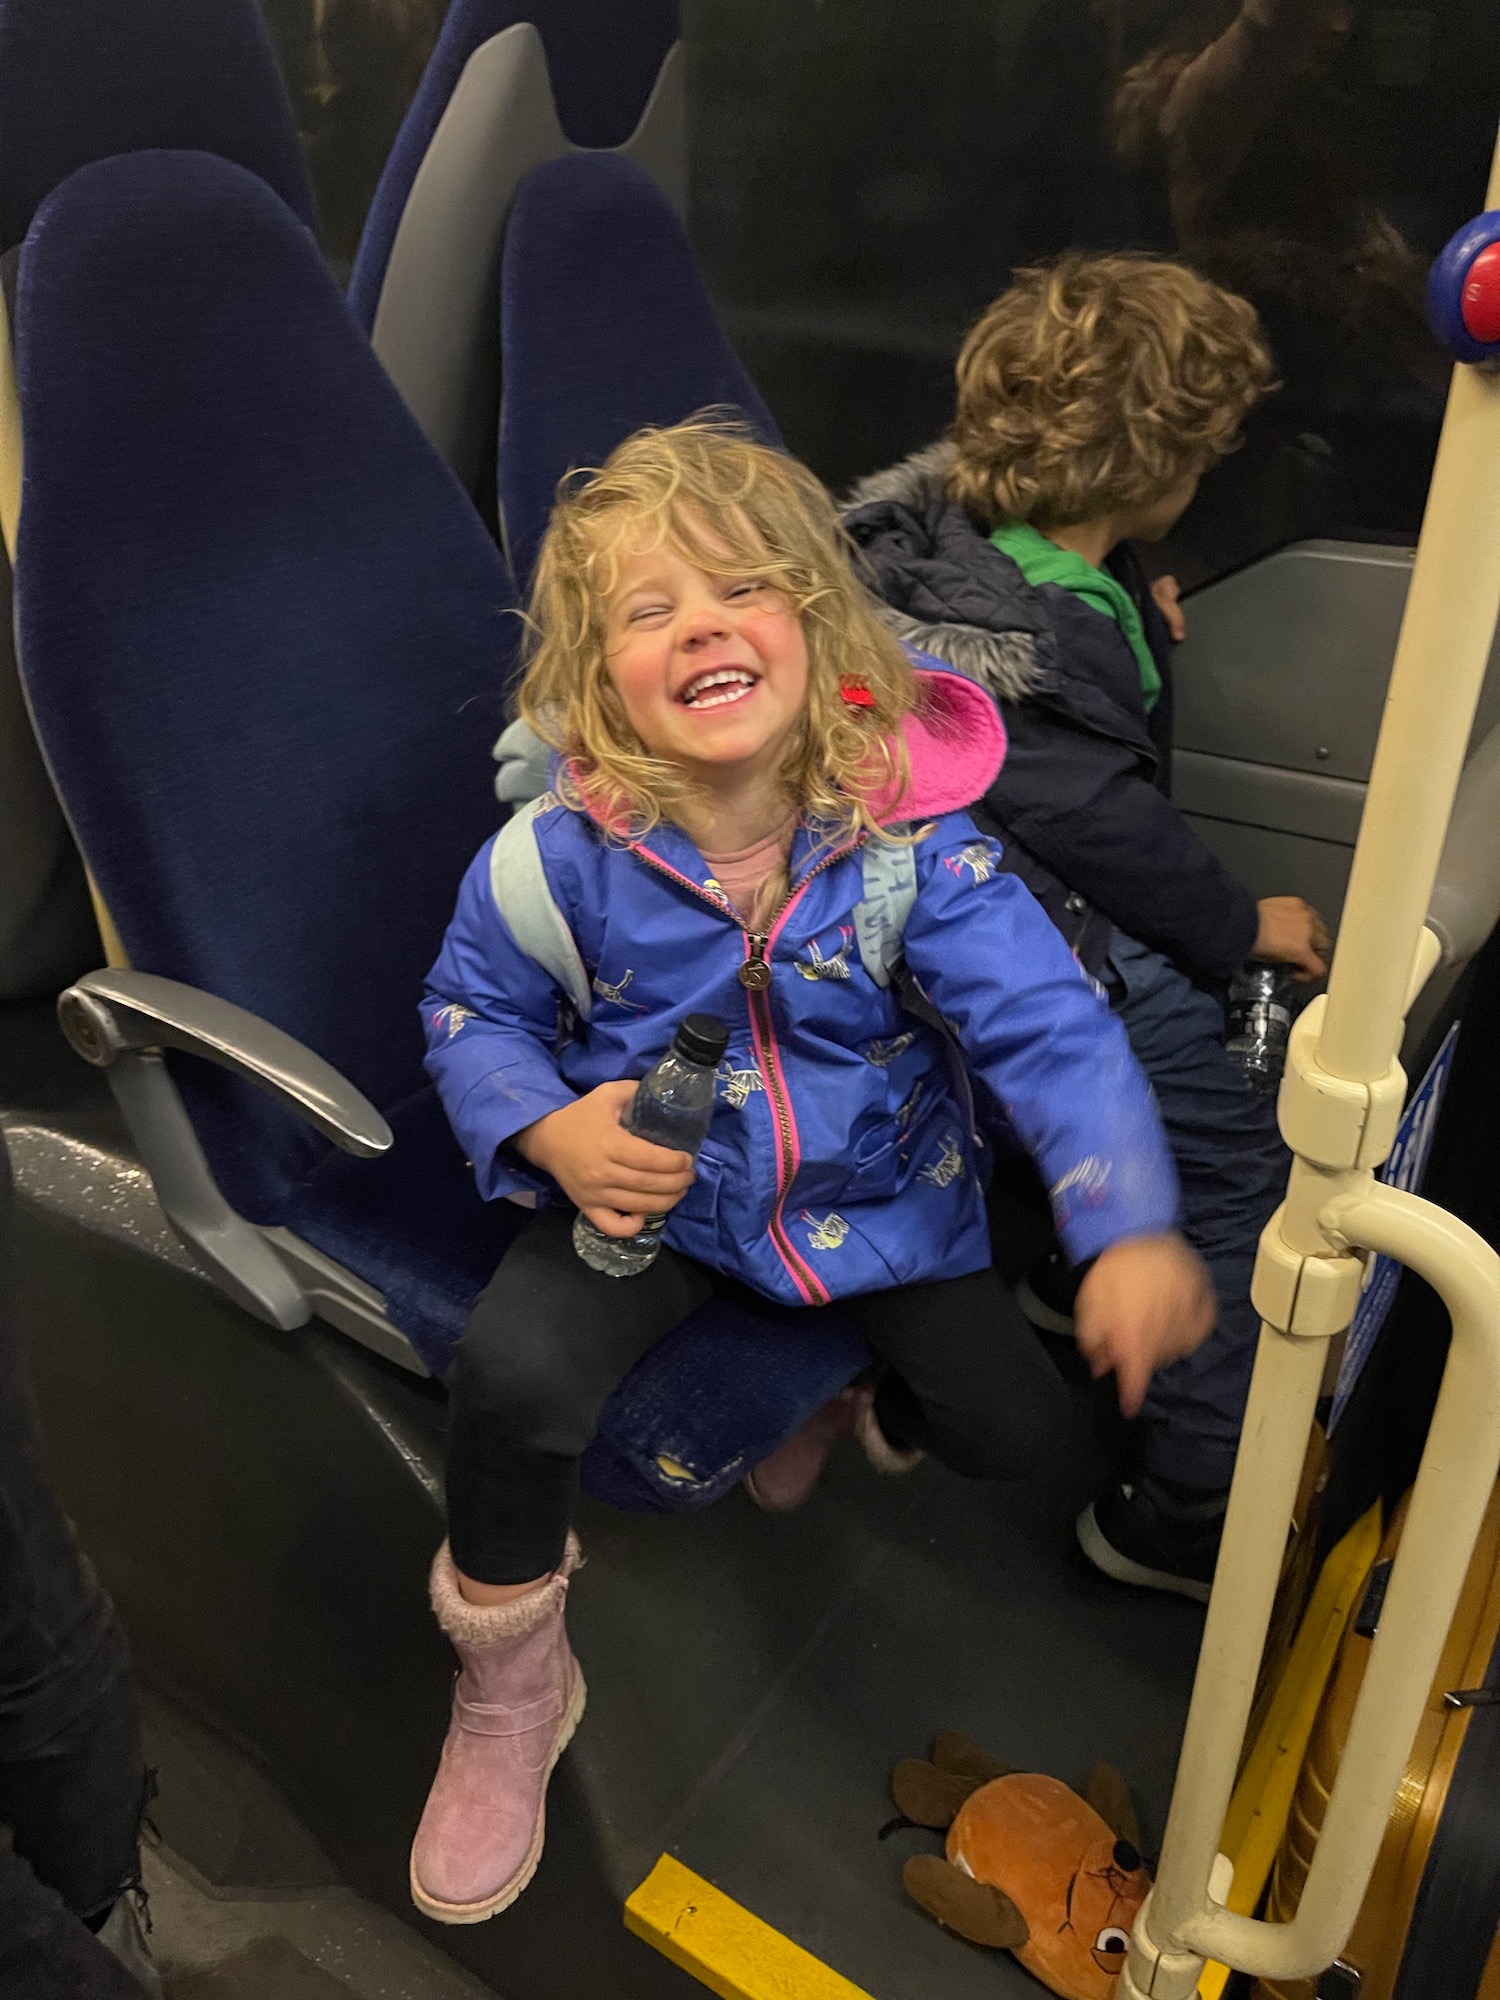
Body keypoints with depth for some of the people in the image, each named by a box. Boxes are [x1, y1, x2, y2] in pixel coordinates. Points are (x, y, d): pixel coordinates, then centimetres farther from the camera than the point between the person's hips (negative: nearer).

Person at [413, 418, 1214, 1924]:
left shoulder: (910, 835, -20)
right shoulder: (560, 856, -18)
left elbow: (1046, 1023, -23)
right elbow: (469, 1011, -2)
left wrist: (1132, 1231, -37)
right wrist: (549, 1132, -24)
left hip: (877, 1192, 2)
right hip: (649, 1186, -1)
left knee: (1013, 1431, 1)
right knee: (511, 1370, -26)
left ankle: (870, 1415, 42)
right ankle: (510, 1694, 7)